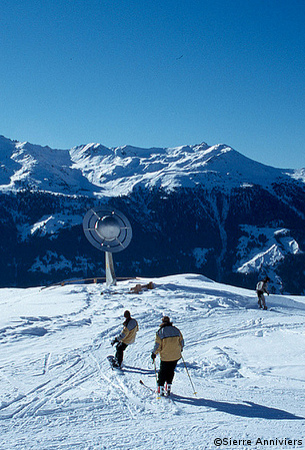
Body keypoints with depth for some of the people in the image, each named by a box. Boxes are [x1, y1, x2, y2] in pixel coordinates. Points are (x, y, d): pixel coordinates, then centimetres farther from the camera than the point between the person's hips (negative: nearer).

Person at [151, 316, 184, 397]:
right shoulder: (176, 330, 1)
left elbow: (157, 345, -11)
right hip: (176, 356, 3)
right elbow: (181, 342, 9)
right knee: (171, 372, 17)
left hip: (165, 357, -3)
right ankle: (168, 388, 17)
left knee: (162, 372, 11)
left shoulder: (160, 332, -10)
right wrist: (180, 349, 28)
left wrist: (154, 353, 4)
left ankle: (160, 389, 9)